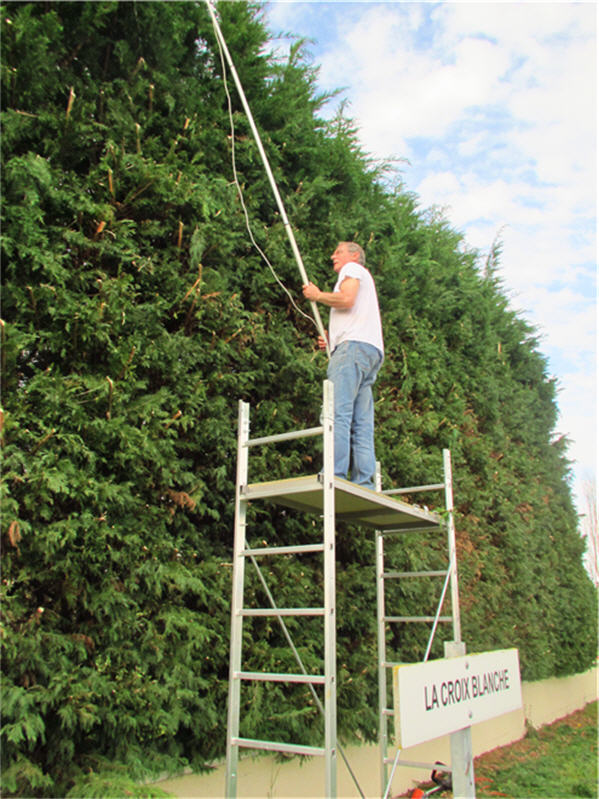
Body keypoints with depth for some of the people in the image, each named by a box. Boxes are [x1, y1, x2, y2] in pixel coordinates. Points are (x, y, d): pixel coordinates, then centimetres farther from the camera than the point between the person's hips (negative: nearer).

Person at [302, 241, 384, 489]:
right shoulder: (364, 280, 39)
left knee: (338, 412, -20)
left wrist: (318, 295, 6)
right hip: (371, 351, 10)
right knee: (362, 424, -1)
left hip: (354, 347, -10)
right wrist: (331, 341, 20)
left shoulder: (353, 269, 12)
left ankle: (335, 475, -29)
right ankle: (365, 483, -7)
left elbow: (346, 299, -9)